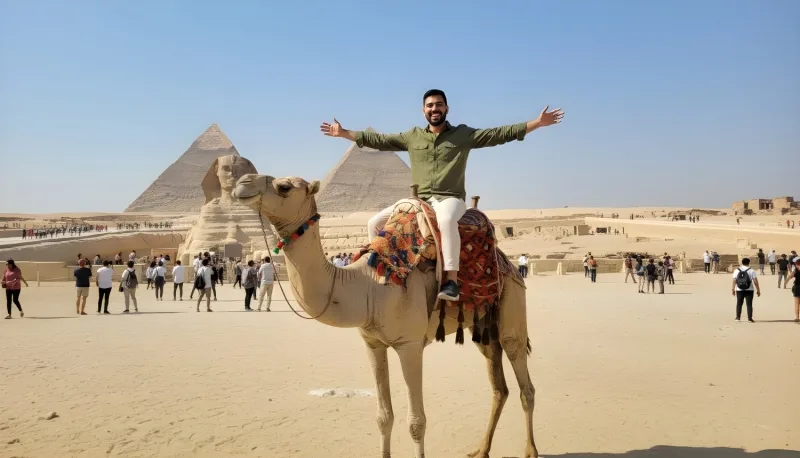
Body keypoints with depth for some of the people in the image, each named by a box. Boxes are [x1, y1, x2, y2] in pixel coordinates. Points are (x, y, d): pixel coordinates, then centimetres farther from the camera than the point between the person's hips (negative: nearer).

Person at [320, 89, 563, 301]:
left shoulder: (464, 134, 5)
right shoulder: (412, 137, 13)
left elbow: (502, 133, 1)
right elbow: (377, 140, 16)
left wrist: (538, 122, -6)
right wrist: (344, 133, 13)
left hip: (450, 199, -4)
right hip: (418, 200, 5)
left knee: (446, 219, -41)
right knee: (375, 223, -4)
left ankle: (452, 280, -40)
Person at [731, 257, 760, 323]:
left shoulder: (737, 270, 2)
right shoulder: (751, 271, -4)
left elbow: (734, 281, -1)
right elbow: (755, 281, -7)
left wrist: (732, 289, 5)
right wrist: (758, 290, -2)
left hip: (739, 290, 2)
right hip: (749, 290, -2)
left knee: (739, 304, 11)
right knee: (749, 304, 1)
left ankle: (738, 317, 13)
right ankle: (750, 318, -1)